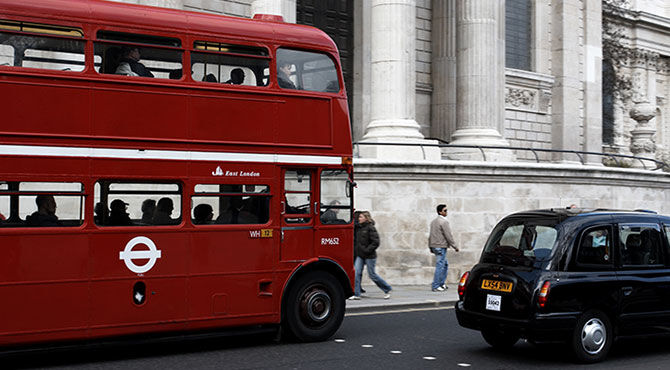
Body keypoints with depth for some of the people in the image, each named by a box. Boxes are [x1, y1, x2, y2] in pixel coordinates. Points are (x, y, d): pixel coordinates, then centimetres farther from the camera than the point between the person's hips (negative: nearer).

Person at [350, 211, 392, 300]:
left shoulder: (370, 228, -12)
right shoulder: (358, 227, 8)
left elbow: (376, 242, -16)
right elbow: (356, 240, 21)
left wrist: (367, 250, -18)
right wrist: (356, 249, 6)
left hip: (369, 256, -7)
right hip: (360, 255, 7)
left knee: (372, 274, 1)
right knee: (356, 272, -4)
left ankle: (387, 289, 19)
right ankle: (356, 294, 0)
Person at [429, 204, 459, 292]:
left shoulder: (434, 221, 14)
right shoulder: (444, 222, -14)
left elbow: (430, 235, 17)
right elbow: (448, 236, -16)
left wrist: (430, 247, 22)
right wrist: (454, 246, -8)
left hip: (434, 246, 10)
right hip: (441, 247, -10)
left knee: (445, 264, 19)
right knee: (440, 266, -6)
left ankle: (441, 284, 21)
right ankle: (435, 286, -4)